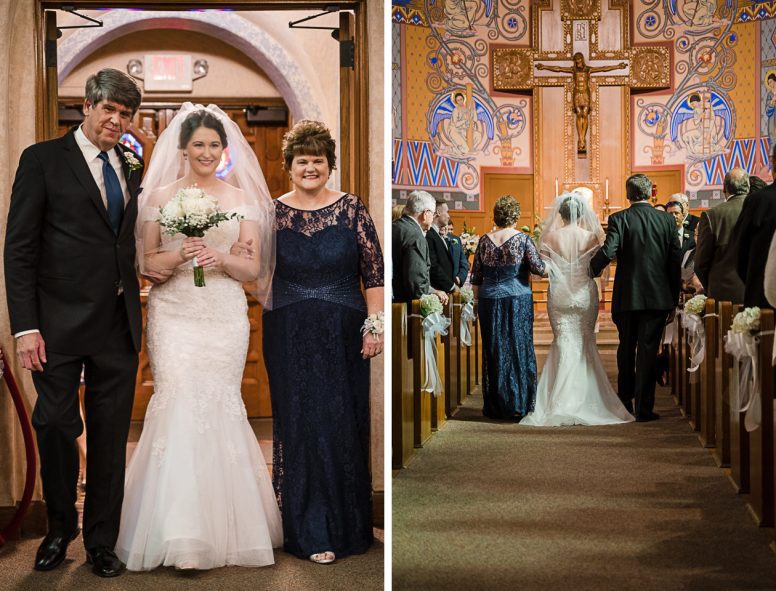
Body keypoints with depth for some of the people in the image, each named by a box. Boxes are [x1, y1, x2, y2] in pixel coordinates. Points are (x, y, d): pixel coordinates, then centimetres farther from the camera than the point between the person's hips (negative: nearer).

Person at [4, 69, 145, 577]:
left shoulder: (132, 165, 11)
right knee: (56, 427, 7)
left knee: (111, 436, 9)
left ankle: (102, 541, 24)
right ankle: (60, 529, 30)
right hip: (61, 325, -4)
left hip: (119, 325, 4)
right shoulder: (43, 159, -2)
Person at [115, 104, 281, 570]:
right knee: (179, 404, -12)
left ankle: (220, 526, 15)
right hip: (174, 313, -1)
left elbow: (254, 268, 6)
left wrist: (222, 259, -13)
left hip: (225, 316, 1)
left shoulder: (243, 198, 8)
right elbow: (147, 261, 6)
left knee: (218, 407, -1)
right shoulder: (161, 195, 6)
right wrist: (179, 256, -13)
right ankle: (182, 535, -8)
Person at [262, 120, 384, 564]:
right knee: (300, 426, 2)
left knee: (343, 426, 6)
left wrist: (375, 325, -6)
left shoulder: (351, 208, 0)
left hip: (342, 335, 0)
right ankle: (313, 531, 11)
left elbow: (374, 271, -1)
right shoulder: (272, 213, 3)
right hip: (289, 338, 1)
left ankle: (347, 522, 22)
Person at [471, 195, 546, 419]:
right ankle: (519, 405, 5)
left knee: (494, 351, 8)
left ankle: (495, 406, 13)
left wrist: (477, 300, 15)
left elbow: (476, 276, 5)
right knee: (519, 350, 4)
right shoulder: (522, 239, -7)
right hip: (517, 300, -3)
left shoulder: (485, 240, 2)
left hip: (489, 300, 3)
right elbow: (539, 268, -11)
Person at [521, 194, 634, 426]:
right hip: (585, 296, 0)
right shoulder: (591, 237, -7)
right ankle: (583, 397, 15)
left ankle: (562, 402, 2)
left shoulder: (550, 237, -6)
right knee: (584, 343, 12)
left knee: (563, 344, 6)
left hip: (559, 297, 0)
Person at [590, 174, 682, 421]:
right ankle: (644, 407, 3)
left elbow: (608, 252, -19)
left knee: (626, 348, 16)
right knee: (648, 350, 3)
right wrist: (674, 295, 8)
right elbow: (676, 259, 1)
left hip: (627, 296, 0)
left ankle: (625, 401, 28)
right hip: (658, 296, 0)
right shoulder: (666, 220, 0)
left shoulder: (619, 219, -7)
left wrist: (590, 271, -2)